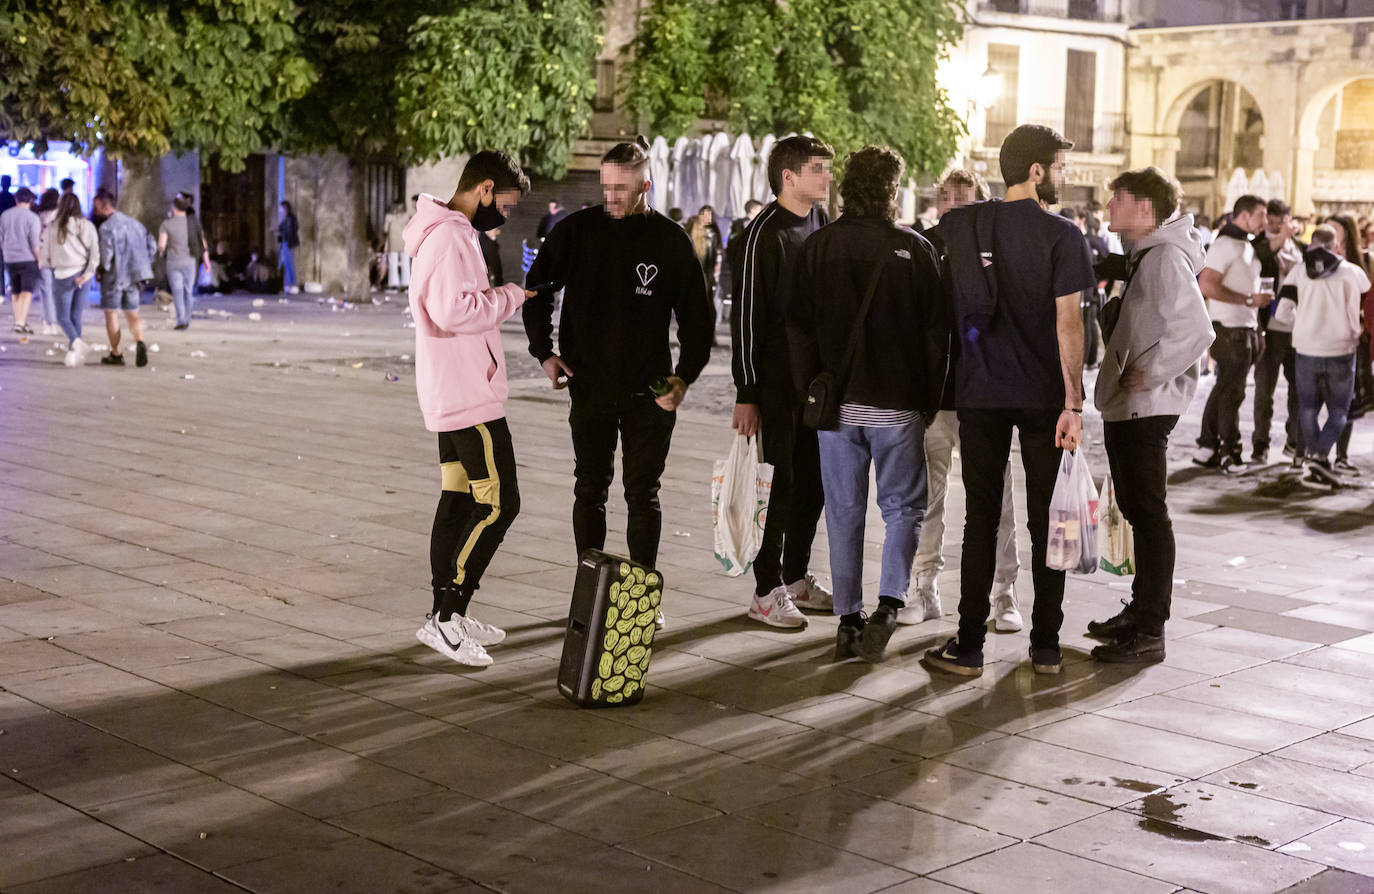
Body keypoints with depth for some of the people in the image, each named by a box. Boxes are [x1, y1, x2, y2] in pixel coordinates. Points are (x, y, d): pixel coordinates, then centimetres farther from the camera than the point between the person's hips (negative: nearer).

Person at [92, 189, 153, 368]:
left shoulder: (107, 226, -11)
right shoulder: (134, 223, 11)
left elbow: (106, 253, -20)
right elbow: (148, 245, 12)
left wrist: (104, 268, -1)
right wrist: (142, 273, 14)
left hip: (114, 277, -6)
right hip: (134, 276, 6)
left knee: (111, 315, 7)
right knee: (132, 315, 10)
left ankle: (115, 354, 9)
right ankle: (139, 343, -16)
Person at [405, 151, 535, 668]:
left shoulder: (452, 233, 17)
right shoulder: (450, 237, -17)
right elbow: (452, 311, -28)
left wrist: (501, 296, 6)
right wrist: (510, 297, -16)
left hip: (451, 396, 11)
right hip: (470, 396, -11)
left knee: (458, 500, 14)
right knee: (498, 504, -9)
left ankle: (446, 614, 20)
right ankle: (446, 617, -6)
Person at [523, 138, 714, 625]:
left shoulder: (671, 240, -2)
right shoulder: (576, 230, 0)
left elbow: (697, 318, 3)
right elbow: (537, 287, 10)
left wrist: (684, 377, -8)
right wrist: (544, 351, 0)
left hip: (649, 393, -1)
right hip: (590, 387, 1)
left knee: (643, 494, 5)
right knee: (590, 491, 8)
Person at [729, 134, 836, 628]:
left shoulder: (822, 222, 11)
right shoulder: (763, 233, -12)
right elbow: (745, 315, -13)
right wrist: (746, 393, -15)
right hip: (777, 379, -7)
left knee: (815, 480, 10)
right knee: (787, 481, -5)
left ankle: (796, 577, 23)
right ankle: (767, 590, 5)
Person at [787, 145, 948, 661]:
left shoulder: (817, 248, 1)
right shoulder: (913, 249, -5)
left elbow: (798, 326, 2)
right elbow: (936, 330, -2)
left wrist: (810, 391, 9)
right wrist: (930, 399, 7)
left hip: (836, 402, 2)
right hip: (897, 404, -2)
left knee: (844, 512, 9)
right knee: (903, 506, 10)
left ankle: (848, 621, 12)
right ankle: (889, 604, -8)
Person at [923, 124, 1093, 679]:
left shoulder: (959, 226, 2)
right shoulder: (1062, 236, -8)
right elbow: (1068, 322, -13)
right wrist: (1073, 403, -11)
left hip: (979, 393, 2)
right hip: (1044, 395, -2)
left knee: (981, 518, 7)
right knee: (1045, 521, 8)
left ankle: (969, 647, 6)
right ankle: (1046, 648, 14)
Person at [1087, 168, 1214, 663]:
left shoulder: (1166, 258, -15)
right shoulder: (1142, 255, 16)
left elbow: (1196, 330, -27)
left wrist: (1148, 374, -20)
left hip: (1146, 407, -10)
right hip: (1125, 406, 10)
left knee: (1149, 513, -7)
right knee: (1136, 510, 17)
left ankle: (1150, 632, -3)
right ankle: (1139, 610, 27)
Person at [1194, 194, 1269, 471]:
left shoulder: (1247, 245, 18)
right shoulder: (1224, 245, -14)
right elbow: (1207, 285, -23)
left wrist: (1256, 330, 17)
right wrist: (1249, 300, -20)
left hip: (1245, 328, 10)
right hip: (1230, 330, -10)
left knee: (1223, 389, 12)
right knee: (1231, 392, -3)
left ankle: (1207, 448, 17)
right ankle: (1230, 454, 5)